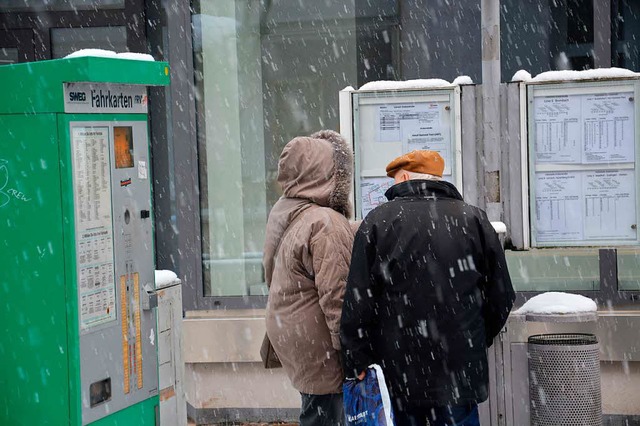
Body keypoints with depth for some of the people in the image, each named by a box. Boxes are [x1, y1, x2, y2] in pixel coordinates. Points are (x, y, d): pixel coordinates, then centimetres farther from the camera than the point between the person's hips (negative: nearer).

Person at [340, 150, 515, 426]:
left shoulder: (377, 221, -1)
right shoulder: (474, 220, 4)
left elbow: (358, 301, -5)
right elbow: (501, 297, 7)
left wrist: (357, 364, -1)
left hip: (396, 371, -1)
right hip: (459, 371, 1)